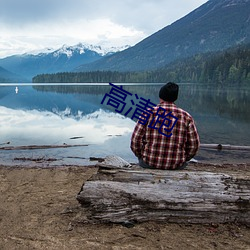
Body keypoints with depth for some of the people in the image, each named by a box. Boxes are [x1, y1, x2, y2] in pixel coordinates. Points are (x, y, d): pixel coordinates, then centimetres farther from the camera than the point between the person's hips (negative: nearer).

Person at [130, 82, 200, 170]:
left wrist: (142, 156, 10)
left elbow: (135, 142, -9)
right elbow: (193, 145, -2)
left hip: (148, 163, 0)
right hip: (176, 166, 1)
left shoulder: (148, 114, -8)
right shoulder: (186, 117, -5)